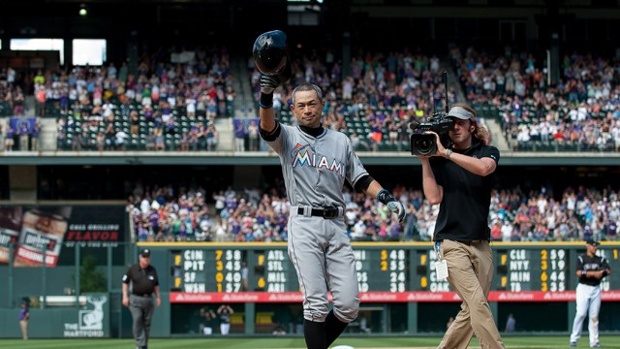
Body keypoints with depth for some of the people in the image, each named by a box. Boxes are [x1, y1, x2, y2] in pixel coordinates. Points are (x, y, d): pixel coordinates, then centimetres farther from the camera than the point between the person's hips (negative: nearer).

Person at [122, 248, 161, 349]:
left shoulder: (152, 270, 8)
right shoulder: (132, 269, -1)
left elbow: (156, 284, 16)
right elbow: (125, 282, 5)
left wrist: (157, 297, 6)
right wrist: (125, 296, -3)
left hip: (149, 299, 3)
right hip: (136, 299, -3)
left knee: (147, 323, 4)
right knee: (137, 321, -14)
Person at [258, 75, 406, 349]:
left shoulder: (340, 141, 18)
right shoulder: (288, 137, 7)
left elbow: (361, 179, 19)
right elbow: (268, 128, -15)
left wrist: (386, 198, 0)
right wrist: (266, 96, -35)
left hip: (336, 226, 4)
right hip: (304, 226, -3)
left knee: (349, 306, -4)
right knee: (316, 304, -11)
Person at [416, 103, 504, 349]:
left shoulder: (488, 152, 8)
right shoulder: (439, 159, 7)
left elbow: (483, 168, -17)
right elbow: (434, 198, -5)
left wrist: (445, 153, -19)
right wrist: (425, 161, -8)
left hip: (481, 243, 3)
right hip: (451, 243, -3)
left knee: (471, 311, 2)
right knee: (477, 303, -16)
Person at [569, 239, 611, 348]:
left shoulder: (601, 259, 11)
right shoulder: (581, 258, -2)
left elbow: (608, 270, 0)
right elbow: (579, 273, -15)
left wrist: (601, 273, -19)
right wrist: (594, 273, -16)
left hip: (596, 289, 4)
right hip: (583, 288, -4)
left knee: (594, 316, 3)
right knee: (581, 313, -12)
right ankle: (574, 339, -5)